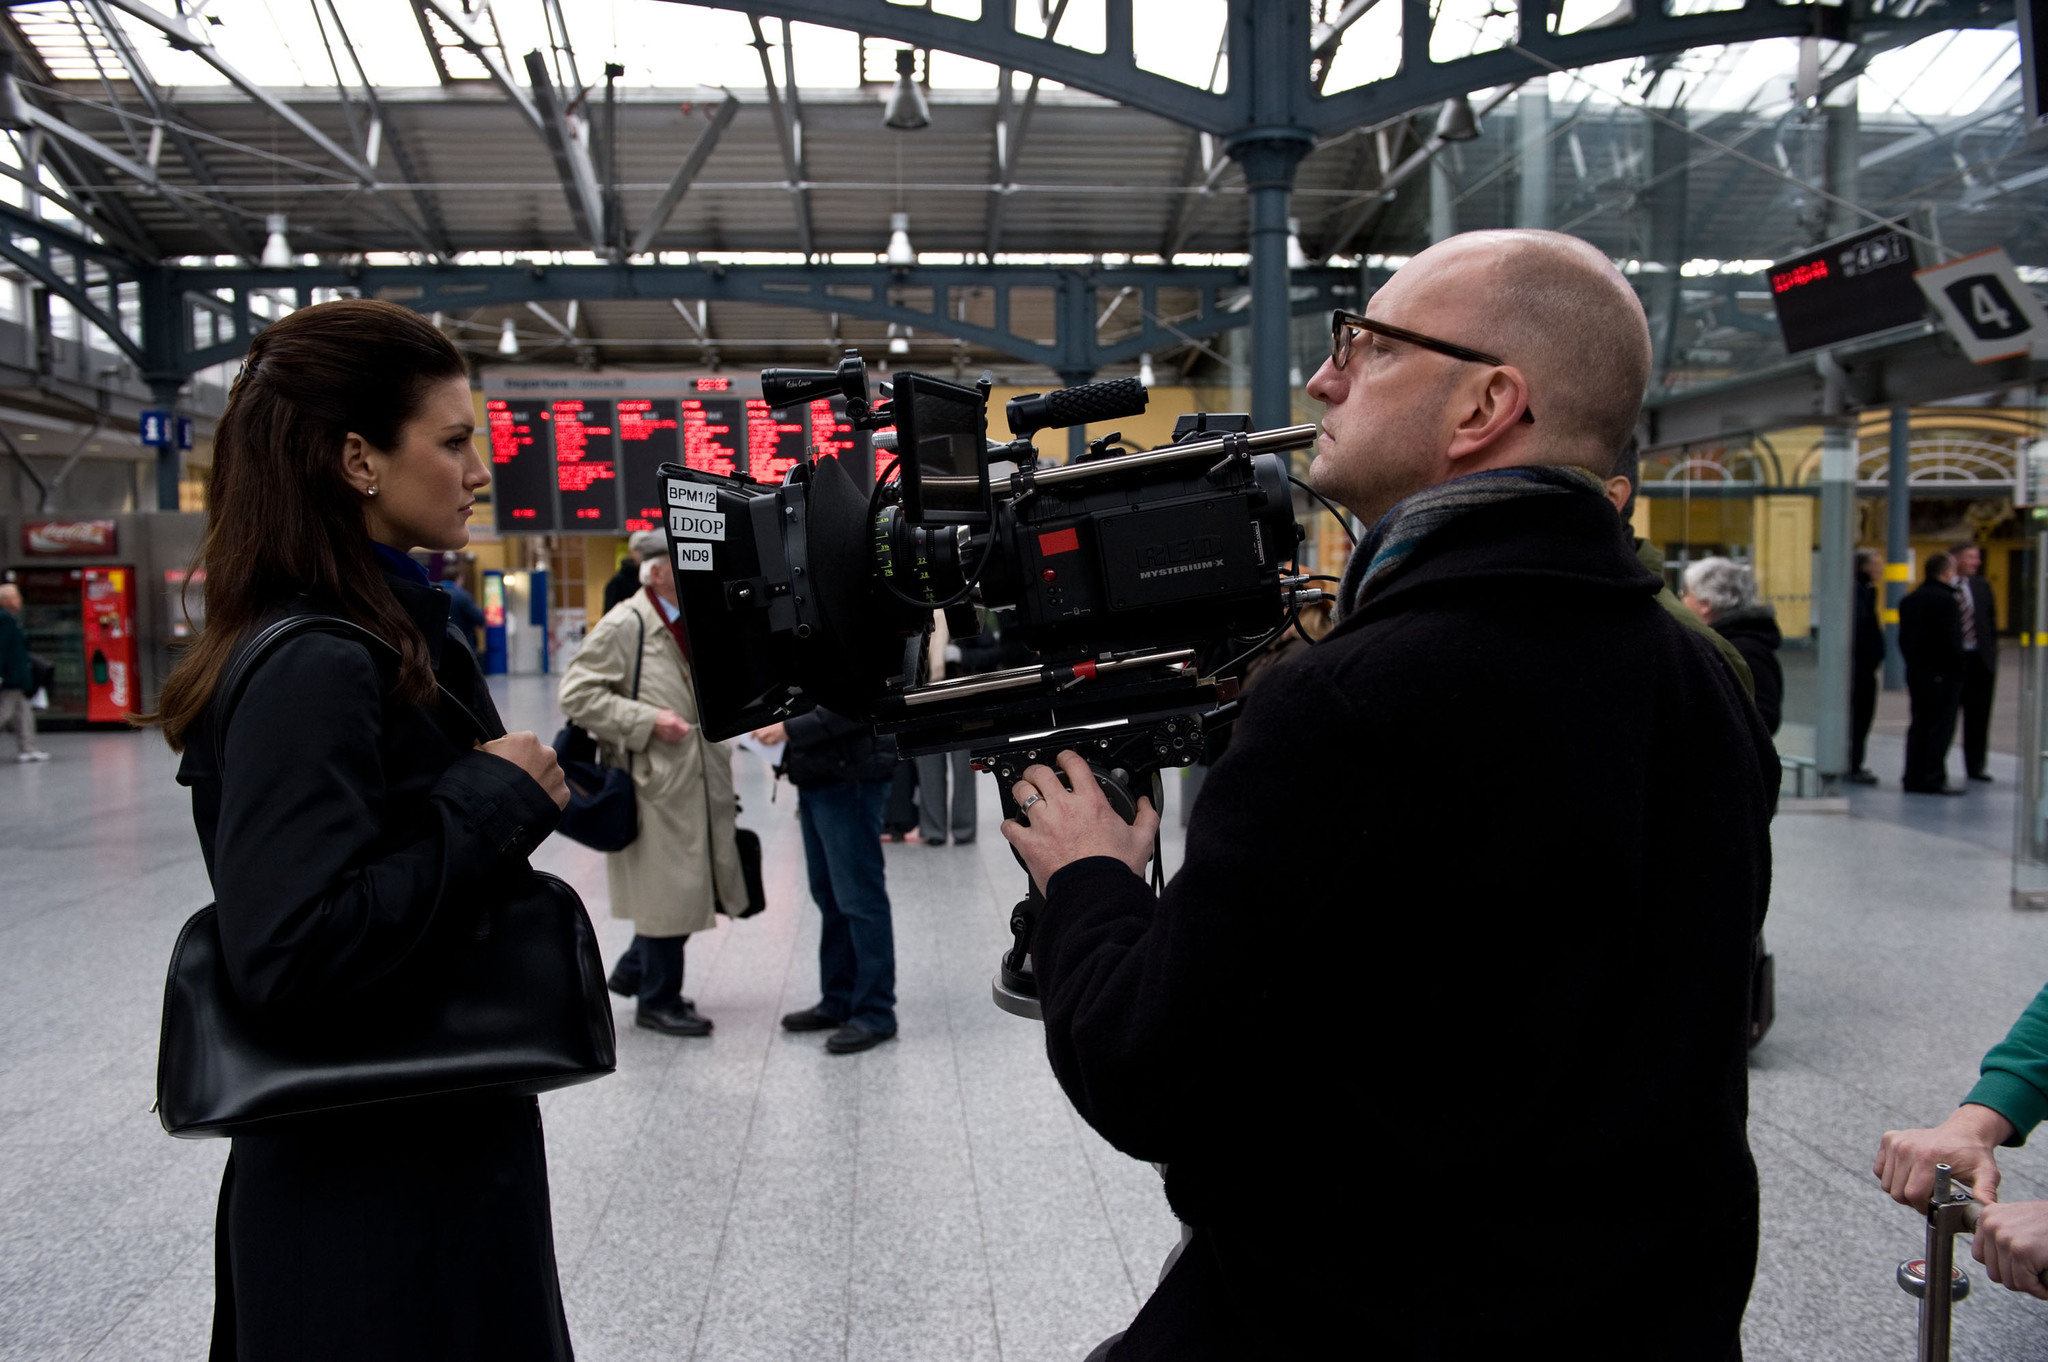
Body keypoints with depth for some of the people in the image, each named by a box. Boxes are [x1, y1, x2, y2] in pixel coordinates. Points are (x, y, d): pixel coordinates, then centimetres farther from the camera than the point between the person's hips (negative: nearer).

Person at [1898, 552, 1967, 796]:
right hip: (1941, 673, -8)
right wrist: (1957, 669, -9)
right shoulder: (1945, 600, -14)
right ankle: (1934, 779, -3)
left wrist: (1912, 662, 15)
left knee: (1919, 724, 12)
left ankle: (1914, 777, 13)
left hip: (1915, 671, 8)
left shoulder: (1909, 599, 11)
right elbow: (1951, 641, -17)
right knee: (1941, 726, -3)